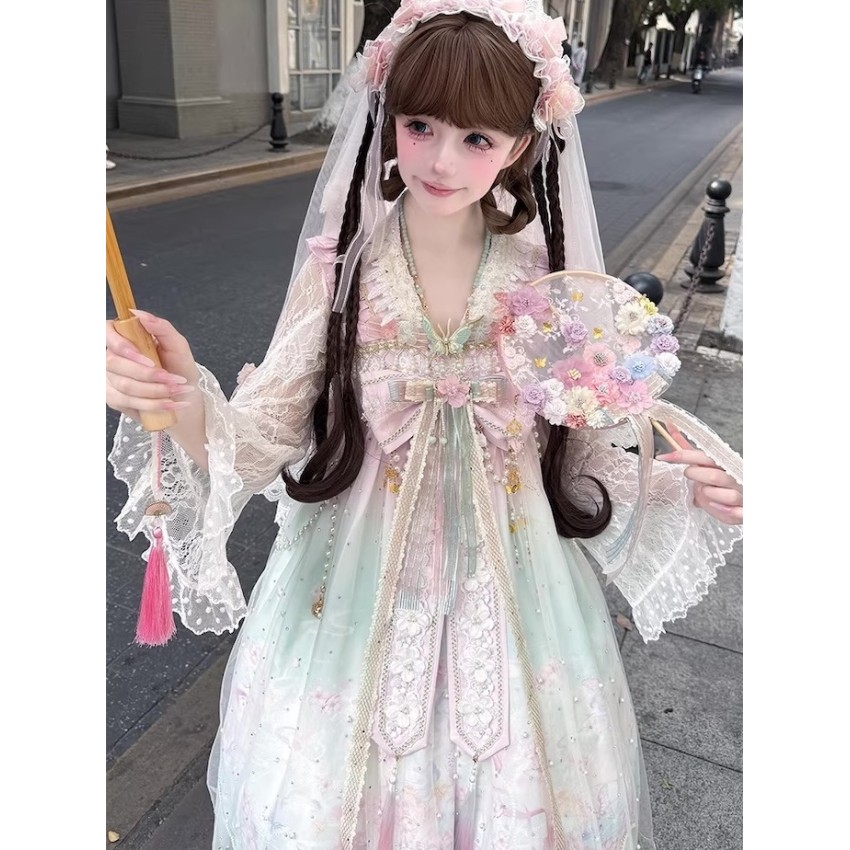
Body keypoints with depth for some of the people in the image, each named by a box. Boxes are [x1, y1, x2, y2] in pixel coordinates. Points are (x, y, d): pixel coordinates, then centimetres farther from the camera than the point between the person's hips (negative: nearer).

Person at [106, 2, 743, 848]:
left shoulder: (552, 285, -9)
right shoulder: (341, 270, -11)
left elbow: (585, 460, 0)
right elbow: (265, 434, -13)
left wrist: (687, 492, -16)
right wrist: (185, 404, -33)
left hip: (511, 598, 1)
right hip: (357, 597, 0)